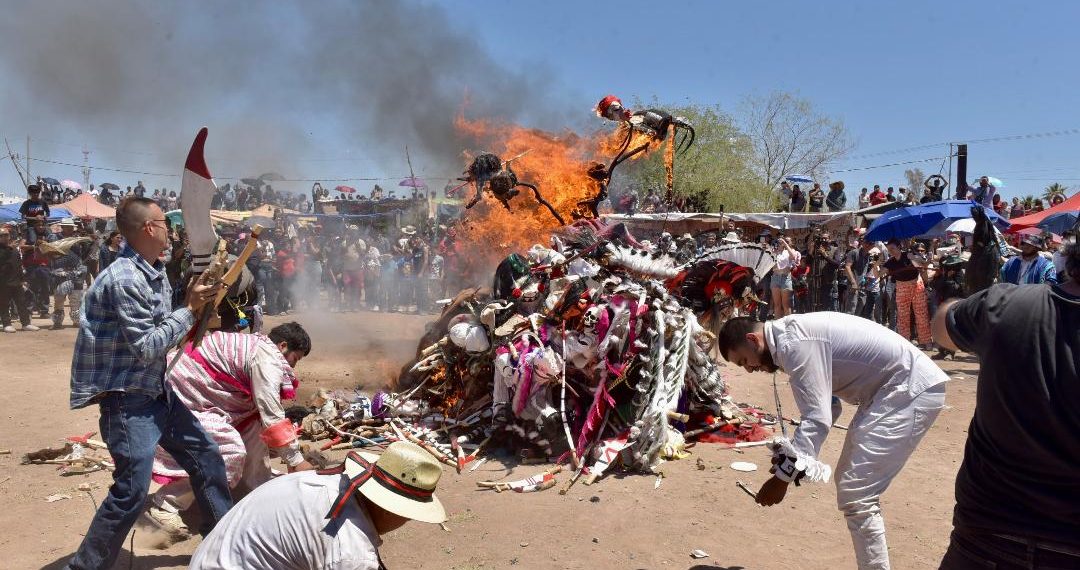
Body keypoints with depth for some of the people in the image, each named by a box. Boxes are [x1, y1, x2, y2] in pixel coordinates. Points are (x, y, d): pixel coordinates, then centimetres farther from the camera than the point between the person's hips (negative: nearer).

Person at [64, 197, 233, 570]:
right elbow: (146, 347, -22)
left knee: (206, 456, 14)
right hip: (127, 399, -9)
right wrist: (189, 310, -15)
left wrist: (197, 308, -3)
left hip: (158, 391, 9)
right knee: (132, 490, -11)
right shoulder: (124, 279, -22)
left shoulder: (155, 272, 6)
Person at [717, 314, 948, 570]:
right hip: (889, 390, 11)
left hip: (914, 389, -11)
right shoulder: (792, 336, 10)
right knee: (849, 482, 17)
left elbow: (817, 419, -24)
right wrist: (791, 457, 8)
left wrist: (783, 476, -20)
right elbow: (824, 407, 16)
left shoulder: (793, 341, -21)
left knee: (855, 497, -13)